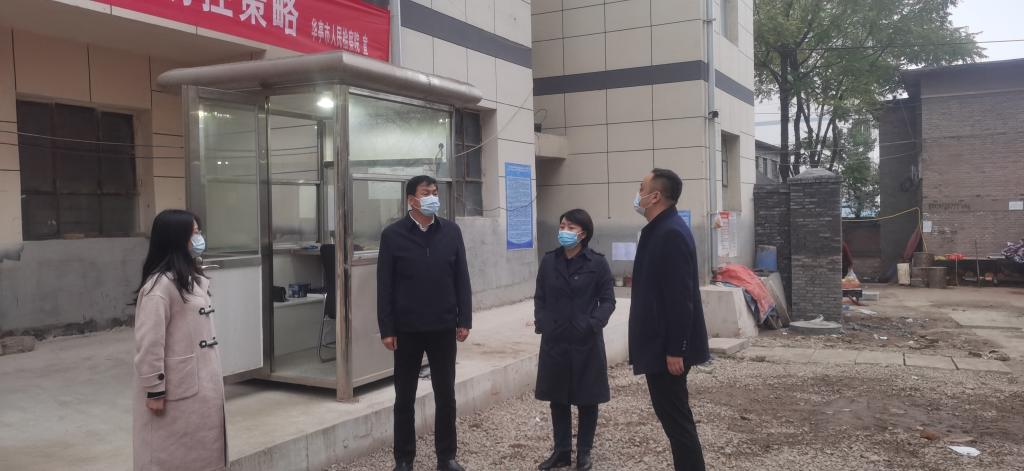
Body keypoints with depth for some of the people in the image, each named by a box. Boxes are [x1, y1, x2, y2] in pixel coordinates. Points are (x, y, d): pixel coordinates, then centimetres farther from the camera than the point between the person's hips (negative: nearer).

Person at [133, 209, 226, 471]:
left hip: (201, 384, 9)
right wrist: (155, 390, -17)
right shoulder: (160, 285, -19)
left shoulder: (193, 278, 11)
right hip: (177, 389, -9)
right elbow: (149, 342, -20)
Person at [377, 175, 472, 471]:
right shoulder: (393, 235, -4)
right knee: (404, 396, 9)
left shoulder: (451, 232, 3)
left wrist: (464, 320, 0)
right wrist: (386, 329, -7)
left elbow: (462, 279, 5)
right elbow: (385, 286, -4)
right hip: (407, 330, -2)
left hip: (444, 328, 2)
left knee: (445, 394, 9)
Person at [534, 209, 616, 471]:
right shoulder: (549, 261, 4)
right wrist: (541, 323, -5)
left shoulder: (597, 263, -5)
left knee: (587, 400, 7)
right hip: (554, 341, 3)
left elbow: (608, 300, -3)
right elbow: (540, 297, 10)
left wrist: (593, 323, -18)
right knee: (557, 399, 10)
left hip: (586, 342, -3)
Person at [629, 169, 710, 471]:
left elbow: (680, 298, -23)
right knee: (673, 415, 16)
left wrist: (675, 350, -22)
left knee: (676, 418, -1)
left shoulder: (671, 233, -19)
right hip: (660, 344, 10)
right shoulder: (659, 230, 12)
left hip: (668, 348, -10)